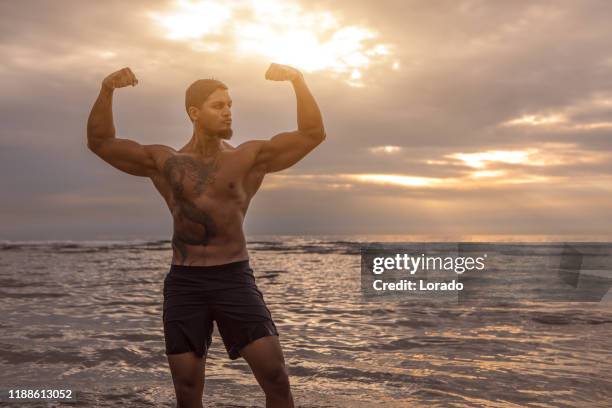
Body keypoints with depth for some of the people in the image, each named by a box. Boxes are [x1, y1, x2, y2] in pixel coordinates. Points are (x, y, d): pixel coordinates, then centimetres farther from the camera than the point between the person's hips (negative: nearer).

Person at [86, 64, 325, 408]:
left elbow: (313, 134, -1)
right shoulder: (163, 161, 6)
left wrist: (298, 80, -13)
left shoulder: (251, 157, 4)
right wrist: (107, 90, -8)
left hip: (235, 278, -1)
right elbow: (100, 142, 6)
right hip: (184, 283, 1)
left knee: (276, 376, -5)